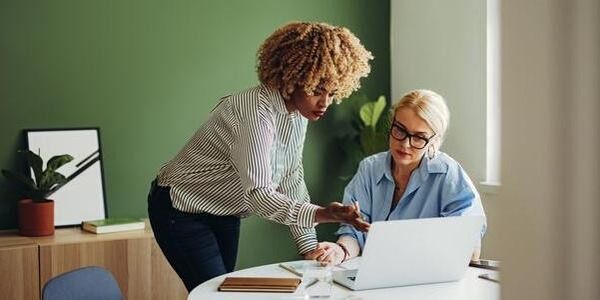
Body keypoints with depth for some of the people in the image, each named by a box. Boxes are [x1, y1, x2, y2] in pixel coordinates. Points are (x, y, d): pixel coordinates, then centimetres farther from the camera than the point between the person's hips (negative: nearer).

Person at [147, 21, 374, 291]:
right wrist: (322, 214, -49)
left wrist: (310, 248, -5)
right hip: (181, 211, -8)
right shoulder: (257, 110, -31)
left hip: (224, 215, 8)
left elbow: (292, 182, -1)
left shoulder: (298, 113, -5)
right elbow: (258, 195, -38)